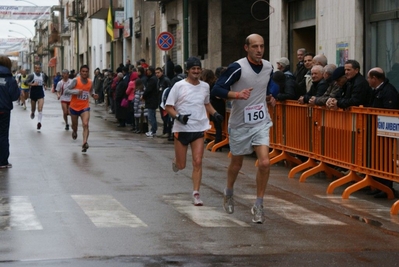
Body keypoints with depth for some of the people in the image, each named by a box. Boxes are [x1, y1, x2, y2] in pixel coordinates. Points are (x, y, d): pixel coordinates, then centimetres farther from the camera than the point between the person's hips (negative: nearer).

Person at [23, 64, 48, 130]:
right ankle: (32, 113, 52)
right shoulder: (32, 75, -9)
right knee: (33, 109, 16)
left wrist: (44, 84, 10)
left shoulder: (43, 75, 4)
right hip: (33, 94, -1)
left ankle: (39, 122, -15)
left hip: (41, 94, 1)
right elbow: (25, 82, -19)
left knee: (40, 109, -15)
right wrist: (32, 84, -28)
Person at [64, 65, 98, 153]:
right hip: (74, 107, 0)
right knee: (74, 125, 20)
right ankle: (74, 132, 56)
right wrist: (76, 91, -31)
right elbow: (66, 90, -17)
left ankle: (84, 143, -30)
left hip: (85, 107, 1)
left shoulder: (90, 82, -3)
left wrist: (93, 95, -4)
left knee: (85, 125, -21)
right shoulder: (76, 81, -14)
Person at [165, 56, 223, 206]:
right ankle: (175, 162, 44)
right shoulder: (179, 86, -7)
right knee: (181, 165, 6)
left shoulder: (205, 86, 6)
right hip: (182, 129, -2)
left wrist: (215, 113, 6)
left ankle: (196, 194, -1)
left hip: (199, 129, 3)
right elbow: (168, 107, -5)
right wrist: (178, 116, -22)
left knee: (198, 162, -8)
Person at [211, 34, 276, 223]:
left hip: (261, 123, 3)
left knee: (264, 163, -13)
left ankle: (258, 206, 0)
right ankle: (229, 193, 43)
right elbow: (216, 90, -20)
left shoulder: (268, 67, 2)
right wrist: (237, 94, -34)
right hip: (239, 124, -3)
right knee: (236, 163, 14)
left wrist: (269, 98, 3)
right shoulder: (237, 67, -17)